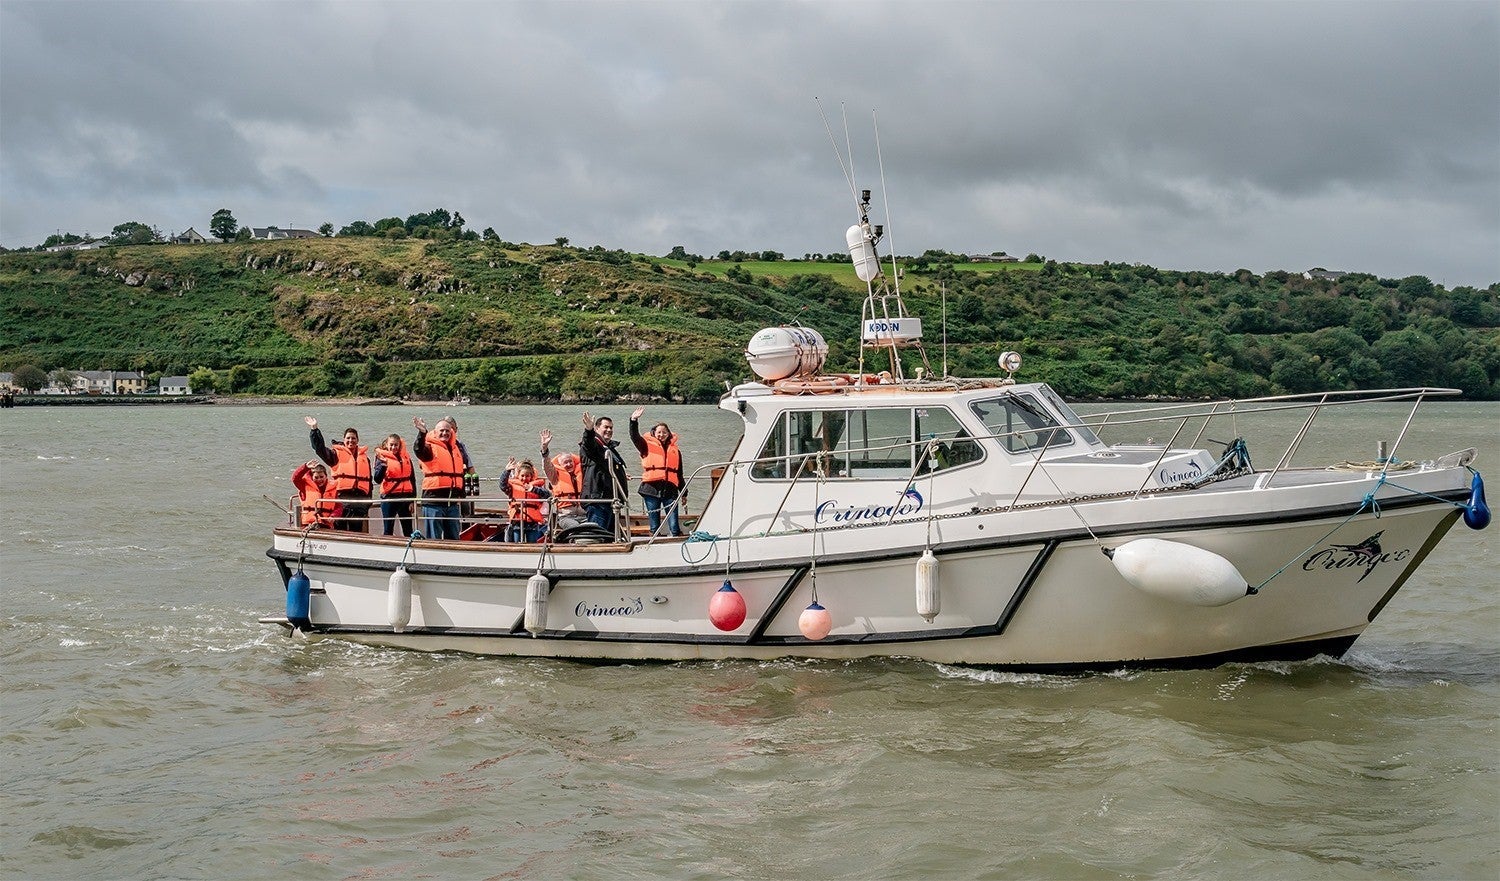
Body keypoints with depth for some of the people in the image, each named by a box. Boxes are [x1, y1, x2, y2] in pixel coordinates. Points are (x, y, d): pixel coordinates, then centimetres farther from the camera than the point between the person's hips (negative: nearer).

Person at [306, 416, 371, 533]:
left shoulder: (364, 456, 17)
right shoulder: (338, 454, 6)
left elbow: (369, 479, 21)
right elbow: (320, 448, -8)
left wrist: (368, 501, 18)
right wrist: (314, 430, -16)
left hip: (360, 497, 4)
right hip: (342, 496, -4)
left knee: (357, 530, 8)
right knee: (340, 528, -3)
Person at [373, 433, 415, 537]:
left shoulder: (406, 457, 9)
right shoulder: (382, 457, 0)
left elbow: (412, 479, 11)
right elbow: (377, 479, -12)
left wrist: (413, 500, 6)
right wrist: (383, 465, -28)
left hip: (405, 497, 3)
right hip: (389, 497, -3)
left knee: (408, 530, 4)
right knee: (388, 529, -1)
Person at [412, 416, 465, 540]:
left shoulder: (455, 448, 17)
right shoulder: (430, 447, -4)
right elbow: (418, 450, -29)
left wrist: (461, 493, 23)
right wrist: (422, 433, -45)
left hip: (452, 501, 6)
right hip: (433, 501, -6)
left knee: (453, 538, 13)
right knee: (434, 538, -2)